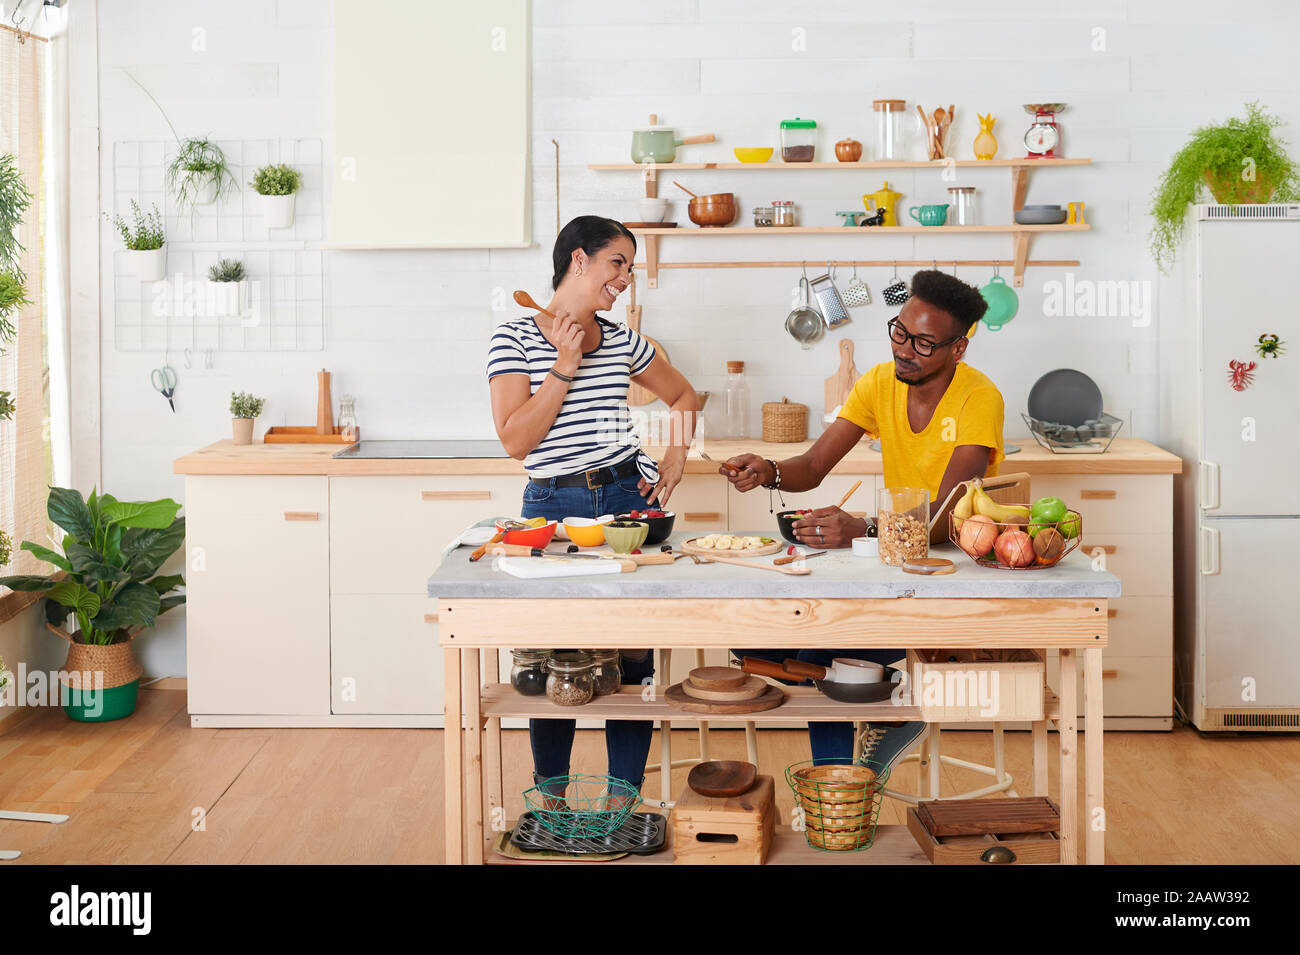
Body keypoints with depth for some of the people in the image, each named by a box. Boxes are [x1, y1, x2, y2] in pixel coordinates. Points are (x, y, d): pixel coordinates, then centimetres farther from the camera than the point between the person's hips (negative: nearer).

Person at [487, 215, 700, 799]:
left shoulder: (621, 341, 11)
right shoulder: (515, 339, -2)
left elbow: (682, 396, 27)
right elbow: (516, 440, -11)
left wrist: (676, 457, 13)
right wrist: (566, 366, -13)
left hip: (628, 499, 4)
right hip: (553, 506, -3)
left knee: (633, 658, 2)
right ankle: (550, 797, 21)